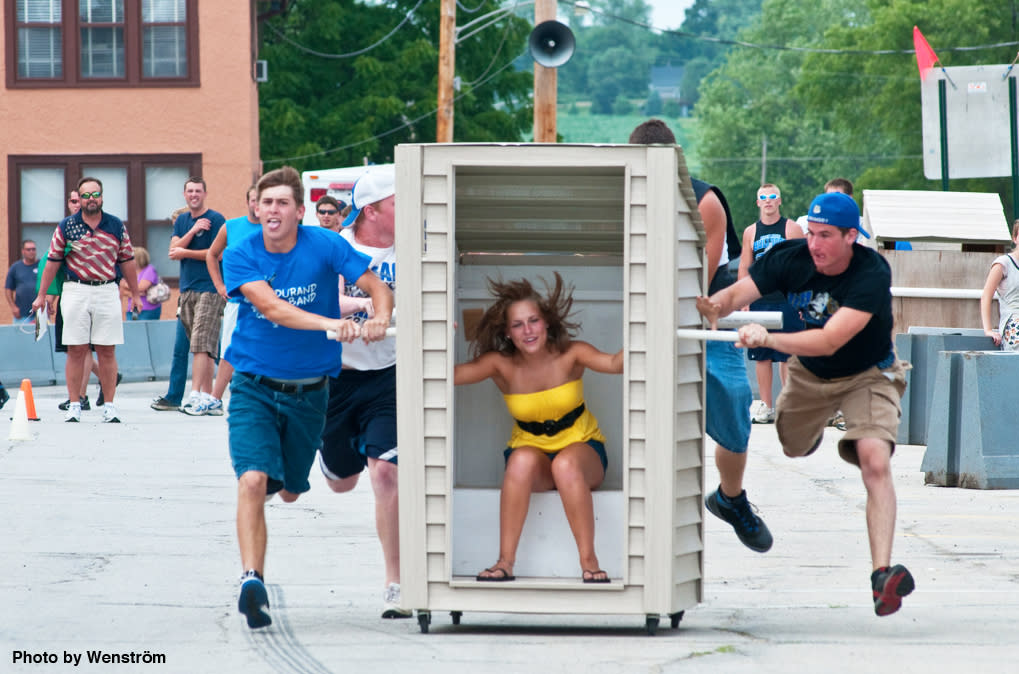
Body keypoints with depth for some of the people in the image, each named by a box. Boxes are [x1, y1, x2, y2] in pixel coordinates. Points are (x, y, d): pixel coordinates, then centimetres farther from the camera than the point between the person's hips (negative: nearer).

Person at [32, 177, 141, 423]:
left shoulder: (117, 226, 7)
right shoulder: (65, 227, 3)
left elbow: (127, 261, 13)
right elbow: (52, 262, 7)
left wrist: (135, 294, 13)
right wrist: (42, 295, 6)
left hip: (107, 291, 1)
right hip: (75, 290, -1)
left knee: (107, 351, 0)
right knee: (76, 350, -2)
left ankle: (109, 407, 4)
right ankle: (74, 406, 3)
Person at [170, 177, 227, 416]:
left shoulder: (215, 219, -4)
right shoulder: (182, 221, 15)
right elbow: (173, 251, 4)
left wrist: (185, 252, -5)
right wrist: (193, 231, -10)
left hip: (209, 288, -7)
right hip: (187, 289, 7)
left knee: (201, 344, -14)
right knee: (203, 346, 8)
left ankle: (196, 395, -21)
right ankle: (208, 395, 9)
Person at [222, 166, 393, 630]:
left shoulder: (324, 247, -9)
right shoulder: (240, 256, -11)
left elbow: (376, 286, -12)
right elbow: (272, 308, -25)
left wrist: (379, 319, -36)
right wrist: (330, 324, -40)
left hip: (309, 392, 1)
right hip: (254, 387, -1)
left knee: (290, 492, 15)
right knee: (253, 480, -23)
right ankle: (252, 580, -25)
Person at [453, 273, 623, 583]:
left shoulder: (570, 355, -15)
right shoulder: (502, 365, -11)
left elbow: (615, 363, -34)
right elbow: (453, 374, -26)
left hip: (581, 447, -1)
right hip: (531, 449, 1)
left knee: (566, 464, -37)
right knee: (522, 460, -35)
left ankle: (589, 561, -29)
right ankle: (505, 561, -32)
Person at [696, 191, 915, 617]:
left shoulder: (872, 275, -33)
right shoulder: (791, 259, -20)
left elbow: (828, 341, -41)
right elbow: (736, 293, -26)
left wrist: (767, 338, -51)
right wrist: (713, 307, -49)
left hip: (867, 375, -4)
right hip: (808, 374, 5)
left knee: (875, 460, -25)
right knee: (790, 448, 19)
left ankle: (882, 574, -33)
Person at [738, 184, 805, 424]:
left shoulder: (792, 229, 1)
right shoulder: (751, 232, 10)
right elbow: (744, 267, 13)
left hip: (787, 301, -3)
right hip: (759, 302, 3)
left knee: (788, 355, -3)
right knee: (761, 355, 4)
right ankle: (766, 407, 10)